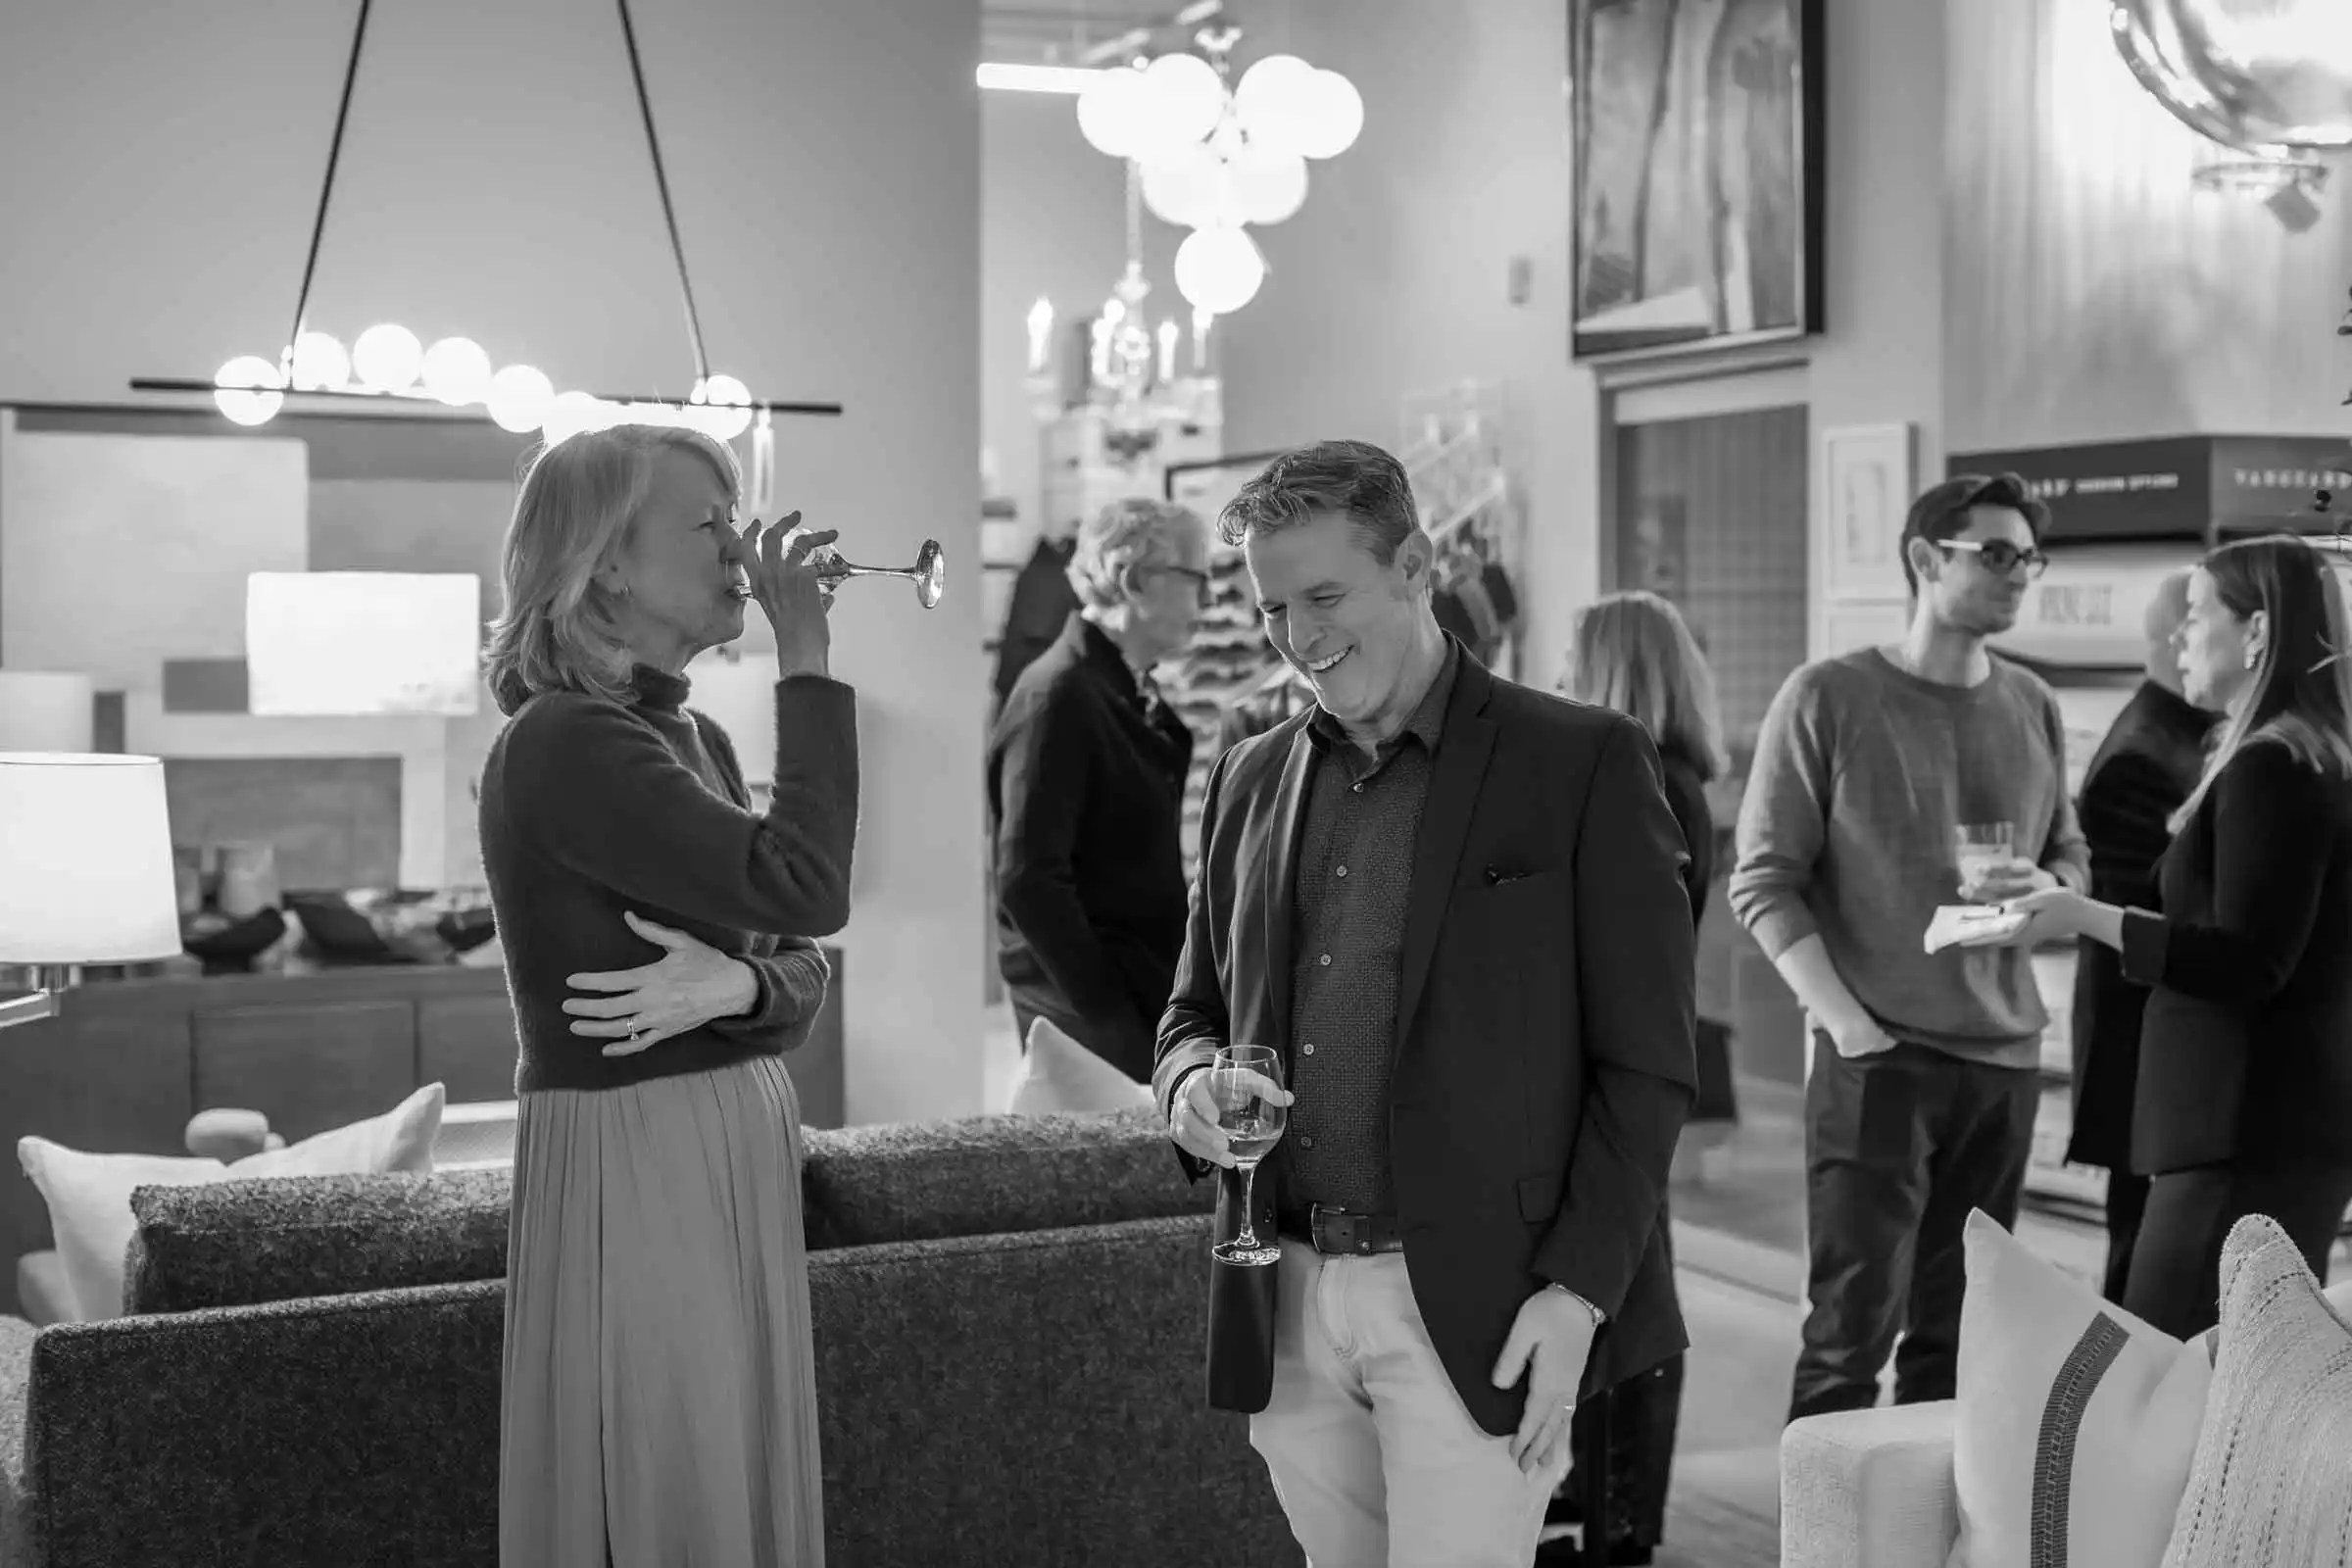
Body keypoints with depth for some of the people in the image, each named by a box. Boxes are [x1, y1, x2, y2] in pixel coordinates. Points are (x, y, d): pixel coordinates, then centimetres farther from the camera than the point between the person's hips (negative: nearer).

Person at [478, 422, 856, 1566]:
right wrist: (806, 656, -16)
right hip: (629, 1168, -9)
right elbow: (806, 888, -24)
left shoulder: (693, 737, 13)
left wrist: (730, 986, -12)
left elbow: (801, 971, 11)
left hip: (736, 1163, 9)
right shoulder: (565, 743, -15)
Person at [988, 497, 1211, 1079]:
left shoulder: (1133, 693, 13)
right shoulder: (1059, 694, -15)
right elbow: (1029, 882, -20)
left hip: (1147, 999, 8)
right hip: (1089, 1016, -8)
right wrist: (1112, 1020, -19)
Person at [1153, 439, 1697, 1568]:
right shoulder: (1250, 779, 13)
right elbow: (1197, 1005, 21)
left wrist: (1579, 1291, -12)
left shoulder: (1583, 764, -4)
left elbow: (1646, 1065, -5)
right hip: (1290, 1304, 5)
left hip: (1480, 1307, -5)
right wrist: (1193, 1085, -2)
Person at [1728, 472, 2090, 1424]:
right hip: (1876, 1059, -5)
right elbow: (1763, 881, -6)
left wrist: (2041, 886, -4)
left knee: (1957, 1329, 10)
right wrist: (1844, 1019, -15)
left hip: (2005, 1057, 5)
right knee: (1853, 1326, -6)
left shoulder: (2032, 707, 11)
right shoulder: (1827, 698, -5)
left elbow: (2072, 859, 20)